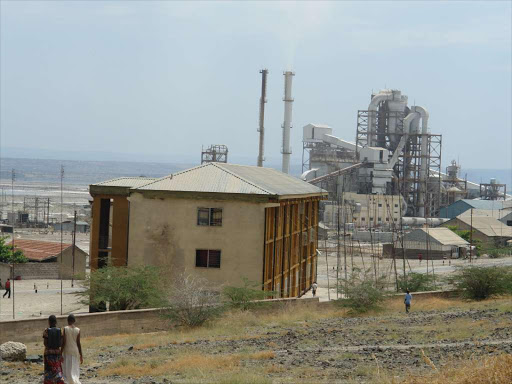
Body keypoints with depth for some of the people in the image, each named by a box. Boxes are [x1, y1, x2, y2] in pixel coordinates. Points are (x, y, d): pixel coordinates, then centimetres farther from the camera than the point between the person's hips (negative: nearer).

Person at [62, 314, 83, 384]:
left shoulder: (65, 329, -9)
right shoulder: (78, 330, -4)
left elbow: (63, 342, -10)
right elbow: (78, 343, -3)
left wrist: (61, 353, -3)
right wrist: (81, 355, 3)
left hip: (67, 351, -2)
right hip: (75, 351, 2)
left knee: (68, 370, 4)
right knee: (75, 370, 12)